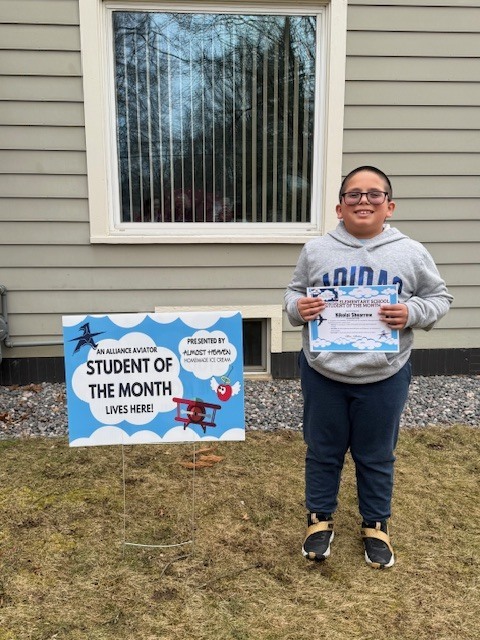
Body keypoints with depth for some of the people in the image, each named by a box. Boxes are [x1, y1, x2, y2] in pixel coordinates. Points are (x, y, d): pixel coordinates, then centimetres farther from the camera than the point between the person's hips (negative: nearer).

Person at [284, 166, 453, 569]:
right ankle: (320, 518, 38)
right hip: (323, 373, 1)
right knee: (323, 451, 17)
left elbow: (440, 298, 4)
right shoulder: (316, 250, -1)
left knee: (377, 456, 17)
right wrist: (298, 308, -13)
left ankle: (376, 525, 39)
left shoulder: (411, 253, -4)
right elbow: (293, 292, 9)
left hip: (384, 377, 0)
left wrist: (412, 313, -15)